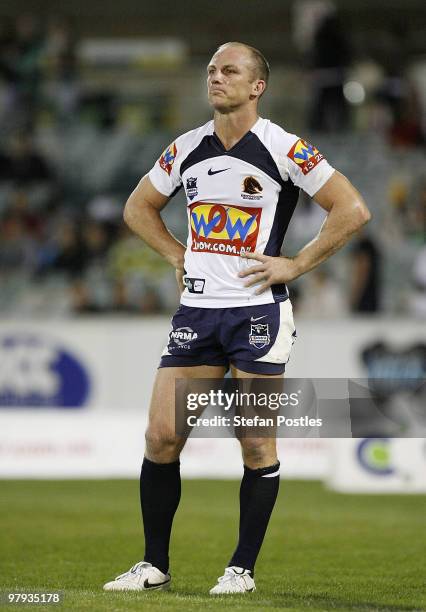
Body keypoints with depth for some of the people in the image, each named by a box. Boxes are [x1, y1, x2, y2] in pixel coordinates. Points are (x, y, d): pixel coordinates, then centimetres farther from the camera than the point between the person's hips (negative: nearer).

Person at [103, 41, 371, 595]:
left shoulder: (283, 149, -7)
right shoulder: (186, 149, 8)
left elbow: (353, 210, -8)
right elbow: (139, 207, 25)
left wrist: (297, 264, -8)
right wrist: (178, 256, 12)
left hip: (258, 310, -5)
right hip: (197, 310, 5)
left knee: (256, 445, -3)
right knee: (161, 438, 0)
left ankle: (243, 568, 8)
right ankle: (154, 566, 10)